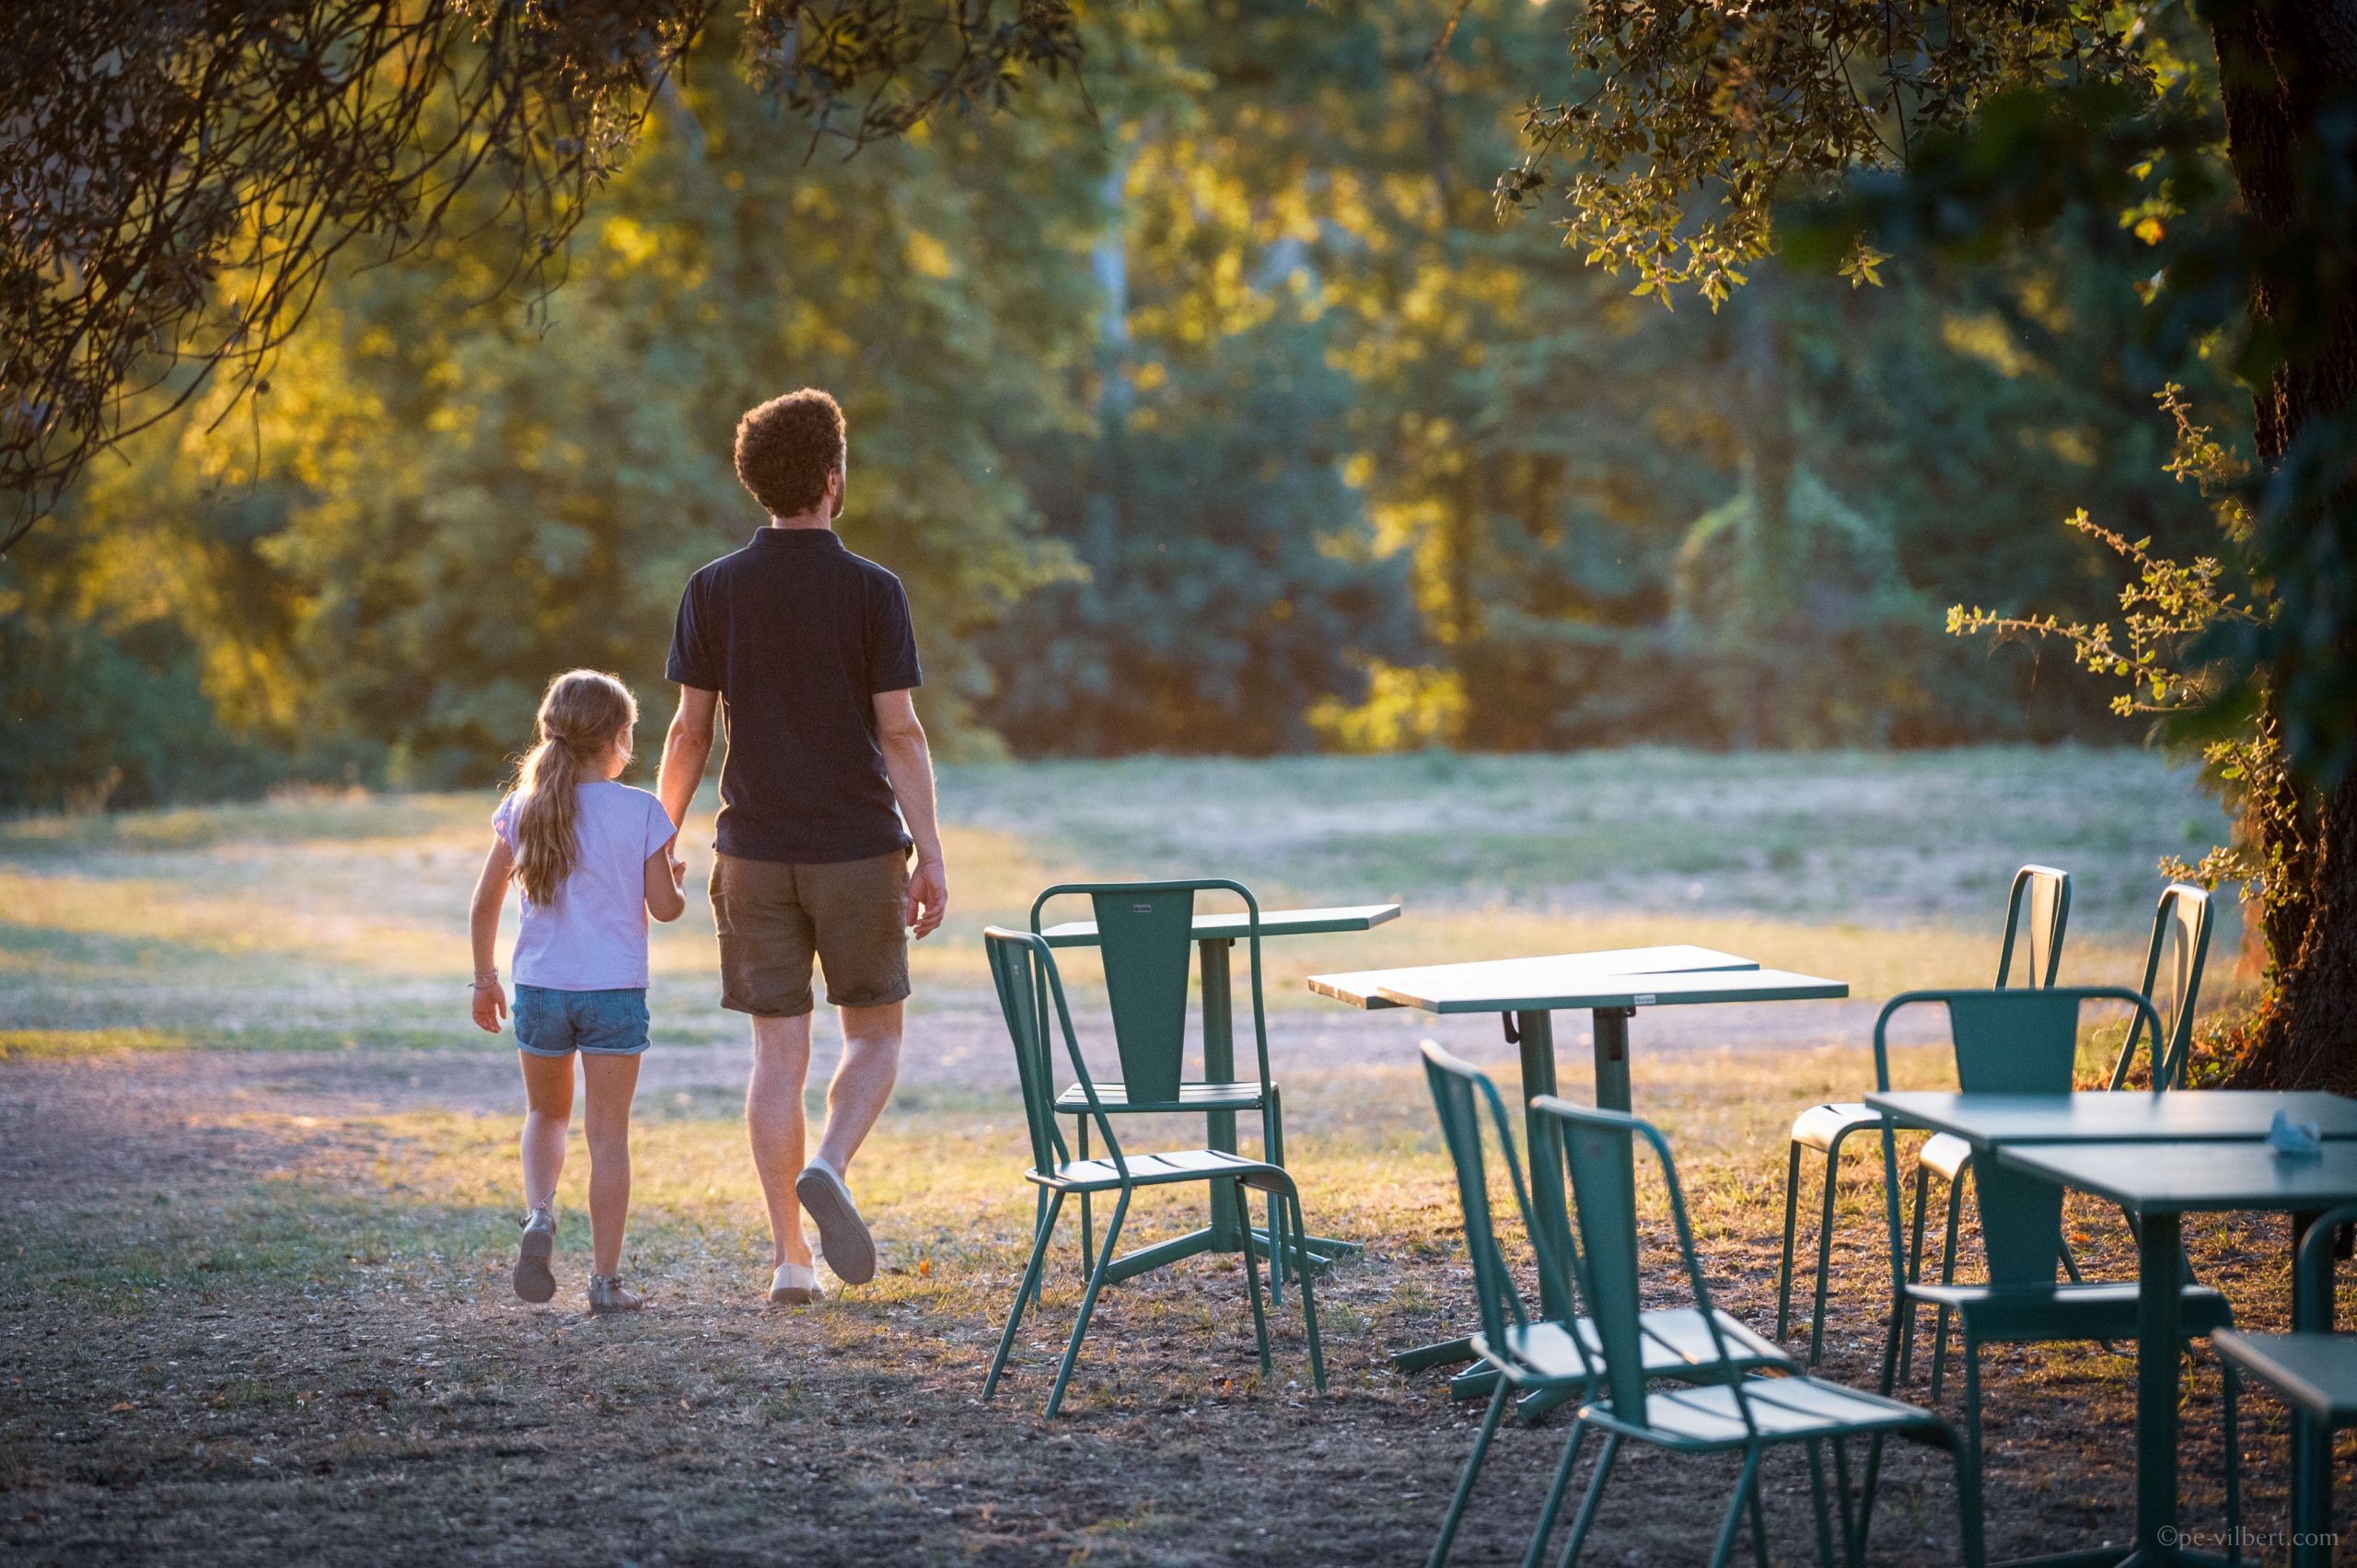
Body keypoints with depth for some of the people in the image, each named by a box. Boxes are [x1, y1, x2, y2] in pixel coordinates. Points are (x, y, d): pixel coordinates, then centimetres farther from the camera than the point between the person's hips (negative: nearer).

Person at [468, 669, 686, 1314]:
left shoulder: (523, 811, 1)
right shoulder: (641, 813, -7)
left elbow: (485, 904, 3)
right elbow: (663, 907, -6)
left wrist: (484, 978, 15)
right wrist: (678, 882, 17)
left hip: (539, 988, 2)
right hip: (616, 992, -2)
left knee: (546, 1115, 22)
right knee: (608, 1133, 5)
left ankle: (539, 1213, -4)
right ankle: (606, 1278, 5)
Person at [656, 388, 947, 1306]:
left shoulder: (714, 591, 0)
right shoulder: (872, 591, -6)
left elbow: (689, 731, 1)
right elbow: (898, 731, -8)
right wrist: (930, 855, -4)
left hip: (756, 851, 2)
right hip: (858, 850, -2)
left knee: (778, 1053, 6)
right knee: (874, 1036, 12)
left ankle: (790, 1257, 4)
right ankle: (829, 1169, -15)